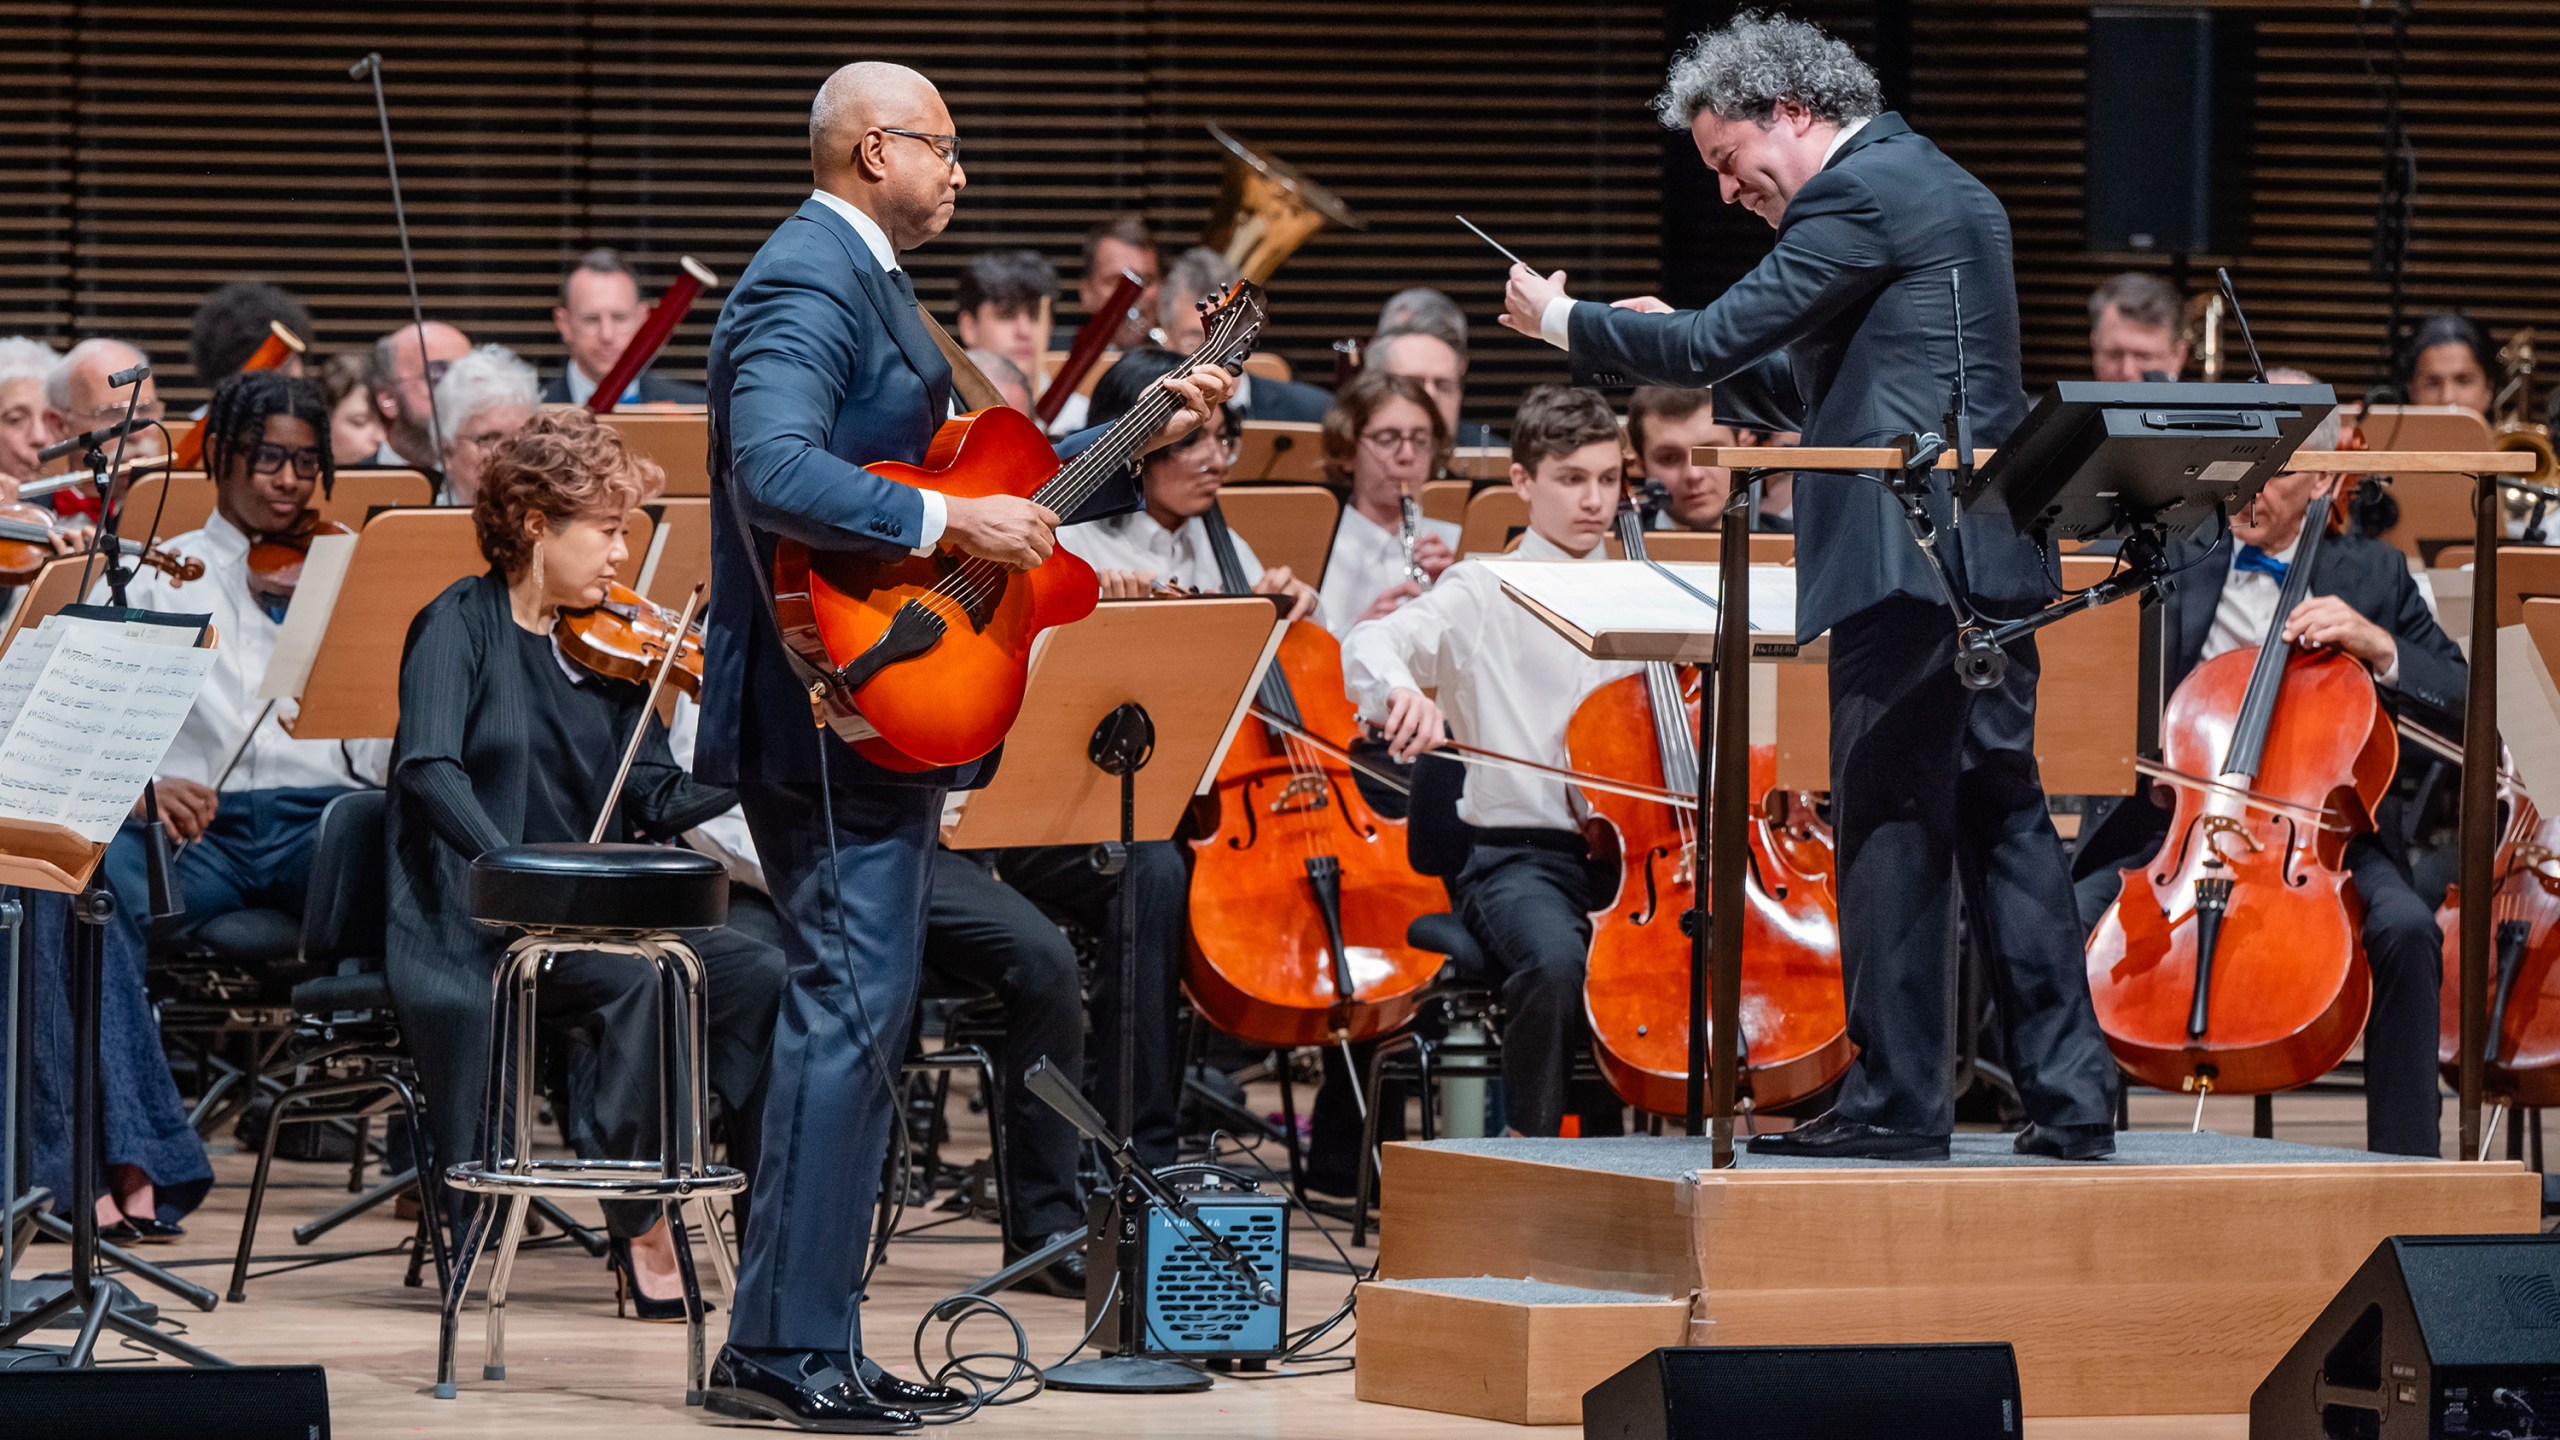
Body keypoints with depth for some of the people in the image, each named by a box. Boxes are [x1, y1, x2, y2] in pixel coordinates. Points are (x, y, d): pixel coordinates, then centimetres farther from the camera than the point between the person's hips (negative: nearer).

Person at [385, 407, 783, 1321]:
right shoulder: (462, 627, -4)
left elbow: (654, 800, 6)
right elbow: (430, 770, -20)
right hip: (478, 933, -6)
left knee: (761, 977, -14)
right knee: (641, 975, -31)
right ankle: (638, 1224, -21)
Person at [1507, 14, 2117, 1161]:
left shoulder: (1858, 193, -10)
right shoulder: (1946, 193, 22)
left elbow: (1721, 339, -13)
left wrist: (1569, 324, 0)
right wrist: (1692, 360, 18)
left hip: (1906, 555, -10)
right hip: (1987, 554, 10)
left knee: (1890, 826, -5)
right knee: (2001, 817, 9)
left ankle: (1895, 1099, -3)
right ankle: (2070, 1096, 7)